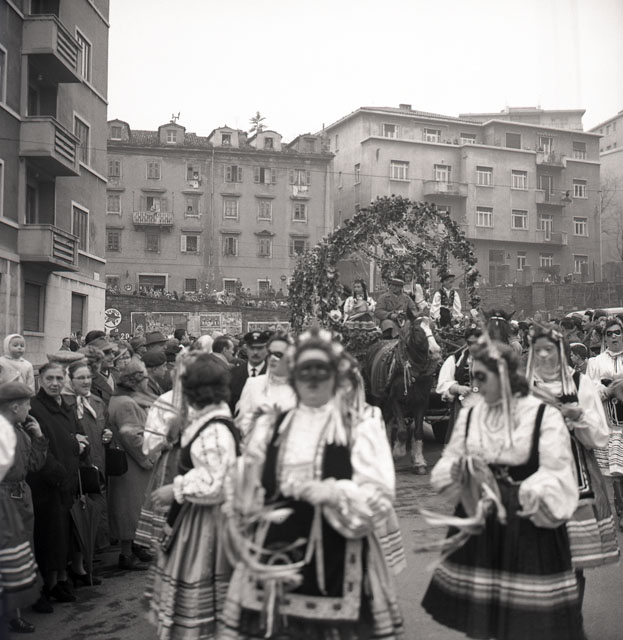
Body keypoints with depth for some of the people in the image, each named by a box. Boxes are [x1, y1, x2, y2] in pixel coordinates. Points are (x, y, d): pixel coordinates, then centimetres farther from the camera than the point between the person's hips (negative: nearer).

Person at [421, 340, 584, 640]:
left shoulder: (545, 416, -9)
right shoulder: (469, 415, 5)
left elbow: (555, 478, -12)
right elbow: (446, 465, 9)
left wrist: (517, 493, -26)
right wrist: (459, 469, -13)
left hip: (528, 528, -4)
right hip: (477, 524, 4)